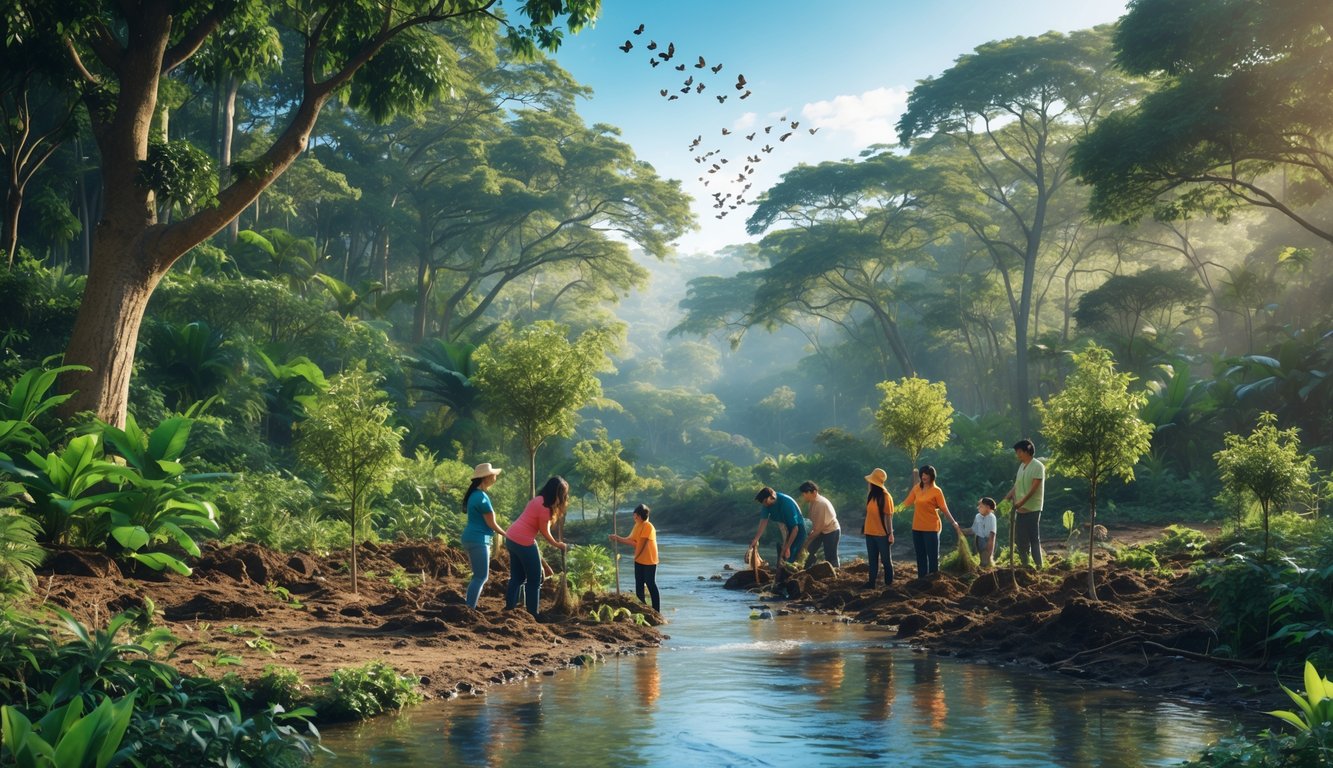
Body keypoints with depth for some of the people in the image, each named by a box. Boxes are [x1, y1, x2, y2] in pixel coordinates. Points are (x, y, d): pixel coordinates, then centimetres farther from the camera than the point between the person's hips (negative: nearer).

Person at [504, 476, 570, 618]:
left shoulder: (539, 500, 12)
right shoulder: (545, 506, -17)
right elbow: (544, 532, -9)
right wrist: (557, 544, 6)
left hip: (512, 538, 9)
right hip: (523, 542, -9)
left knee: (517, 577, 19)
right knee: (534, 579, 5)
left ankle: (509, 608, 22)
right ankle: (533, 613, 10)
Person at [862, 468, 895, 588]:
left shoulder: (885, 496, -14)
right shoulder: (870, 494, 4)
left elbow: (889, 516, -13)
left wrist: (890, 533, -13)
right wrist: (864, 527, 11)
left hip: (882, 534, -6)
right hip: (870, 533, 6)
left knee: (886, 559, 7)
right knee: (872, 559, 12)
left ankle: (889, 583, 18)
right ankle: (871, 582, 18)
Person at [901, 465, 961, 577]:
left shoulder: (936, 491, -9)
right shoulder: (917, 488, 7)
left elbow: (944, 509, -7)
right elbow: (907, 502, 16)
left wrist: (953, 522, -11)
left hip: (931, 528, -6)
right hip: (917, 527, 6)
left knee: (933, 556, -1)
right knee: (920, 556, 13)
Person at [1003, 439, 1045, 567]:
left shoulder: (1038, 466, -12)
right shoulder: (1022, 466, 14)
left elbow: (1034, 488, -19)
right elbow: (1016, 486, 16)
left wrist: (1022, 502, -26)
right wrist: (1006, 499, 8)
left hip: (1032, 509, -8)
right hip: (1020, 509, 8)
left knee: (1034, 538, -5)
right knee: (1020, 539, 10)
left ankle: (1038, 565, 0)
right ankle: (1025, 565, 19)